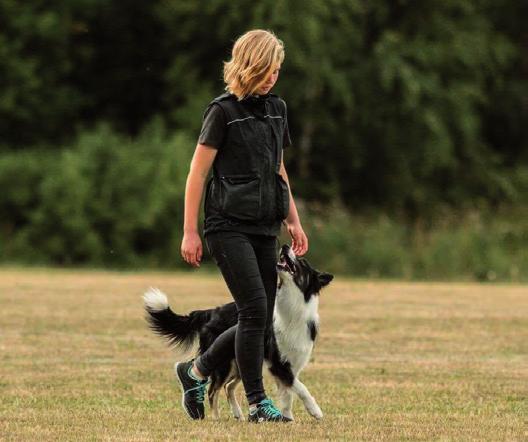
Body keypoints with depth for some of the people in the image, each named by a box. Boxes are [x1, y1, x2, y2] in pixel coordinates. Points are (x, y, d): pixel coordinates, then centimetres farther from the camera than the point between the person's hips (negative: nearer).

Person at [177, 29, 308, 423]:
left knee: (261, 320, 4)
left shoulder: (276, 109, 12)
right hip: (229, 226, -7)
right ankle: (258, 402, -5)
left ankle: (195, 371, 24)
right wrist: (190, 232, -10)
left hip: (265, 228, 7)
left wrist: (293, 222, 16)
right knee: (255, 309, -14)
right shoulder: (223, 112, -8)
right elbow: (197, 174, -7)